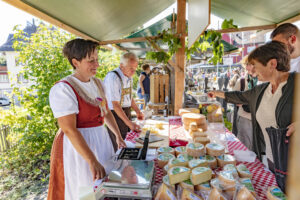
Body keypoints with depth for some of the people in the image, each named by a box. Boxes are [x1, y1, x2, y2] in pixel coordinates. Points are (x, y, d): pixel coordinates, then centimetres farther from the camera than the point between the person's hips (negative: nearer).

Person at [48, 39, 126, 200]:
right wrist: (92, 161, -26)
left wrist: (118, 136, 8)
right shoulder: (63, 89, -19)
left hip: (101, 140, 7)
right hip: (77, 145, -7)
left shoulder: (97, 83, 6)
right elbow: (69, 129, -23)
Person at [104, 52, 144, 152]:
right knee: (117, 148, 1)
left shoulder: (128, 77, 6)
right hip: (115, 114, -8)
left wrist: (138, 111, 13)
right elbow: (115, 104, -24)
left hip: (126, 113, 8)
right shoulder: (112, 77, -21)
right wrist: (129, 123, -27)